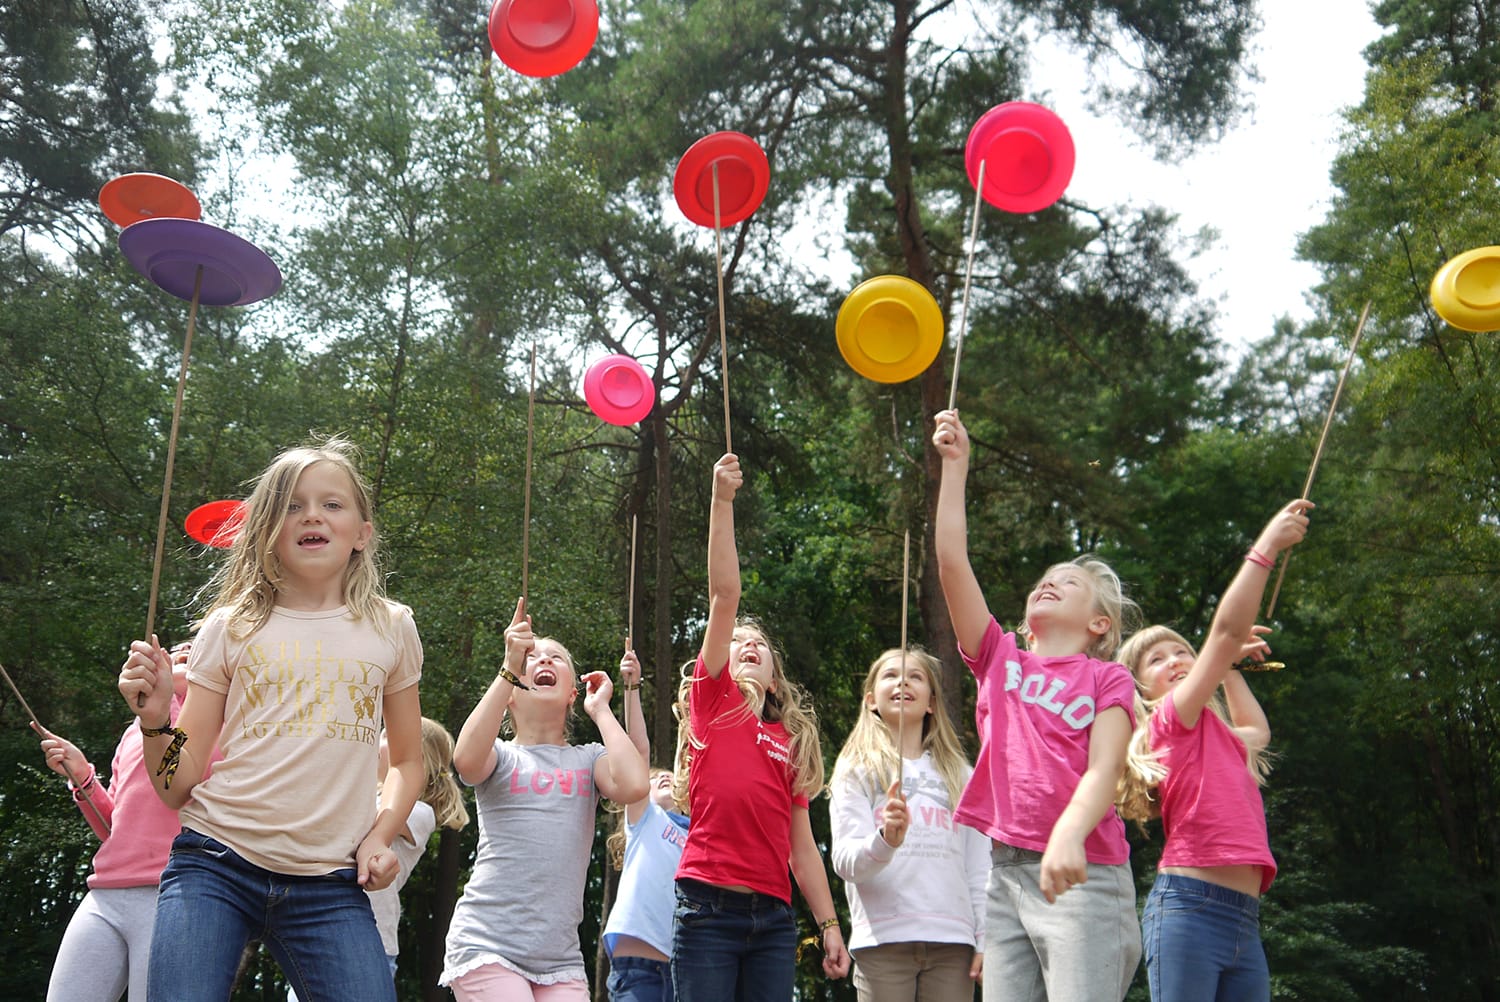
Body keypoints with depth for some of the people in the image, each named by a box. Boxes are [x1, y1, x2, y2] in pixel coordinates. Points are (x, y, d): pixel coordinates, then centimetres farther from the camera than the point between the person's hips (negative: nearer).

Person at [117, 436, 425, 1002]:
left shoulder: (390, 630, 9)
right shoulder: (231, 629, 6)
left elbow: (407, 761, 19)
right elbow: (180, 789, 6)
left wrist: (381, 836, 3)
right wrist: (155, 719, -11)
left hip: (329, 885, 1)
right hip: (214, 869, 0)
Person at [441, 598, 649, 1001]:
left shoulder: (588, 759, 10)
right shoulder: (501, 755, 6)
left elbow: (632, 786, -13)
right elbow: (467, 760, -20)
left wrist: (600, 709, 0)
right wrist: (509, 667, -18)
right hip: (486, 946, -3)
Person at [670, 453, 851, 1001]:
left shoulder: (794, 740, 19)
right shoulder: (713, 699, 9)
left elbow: (802, 844, 17)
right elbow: (725, 595, -1)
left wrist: (829, 924, 10)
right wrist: (722, 500, -8)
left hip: (774, 916, 4)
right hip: (710, 906, -4)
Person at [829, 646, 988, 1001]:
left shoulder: (960, 774, 16)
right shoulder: (858, 770, 7)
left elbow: (979, 868, 14)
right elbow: (845, 862, -4)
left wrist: (984, 938, 5)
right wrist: (884, 842, -24)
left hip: (952, 942, 2)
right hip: (883, 940, -2)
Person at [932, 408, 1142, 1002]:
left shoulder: (1106, 679, 6)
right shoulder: (1001, 659, 15)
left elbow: (1104, 769, -9)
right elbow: (951, 561, 8)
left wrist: (1070, 832, -29)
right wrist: (955, 465, 7)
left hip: (1082, 875, -4)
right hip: (1006, 869, 4)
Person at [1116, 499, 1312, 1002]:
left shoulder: (1222, 740, 22)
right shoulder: (1172, 720, 0)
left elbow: (1258, 729, 47)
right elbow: (1228, 629, -7)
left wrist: (1230, 665, 40)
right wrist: (1266, 546, -3)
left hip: (1245, 922, 8)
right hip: (1189, 906, -8)